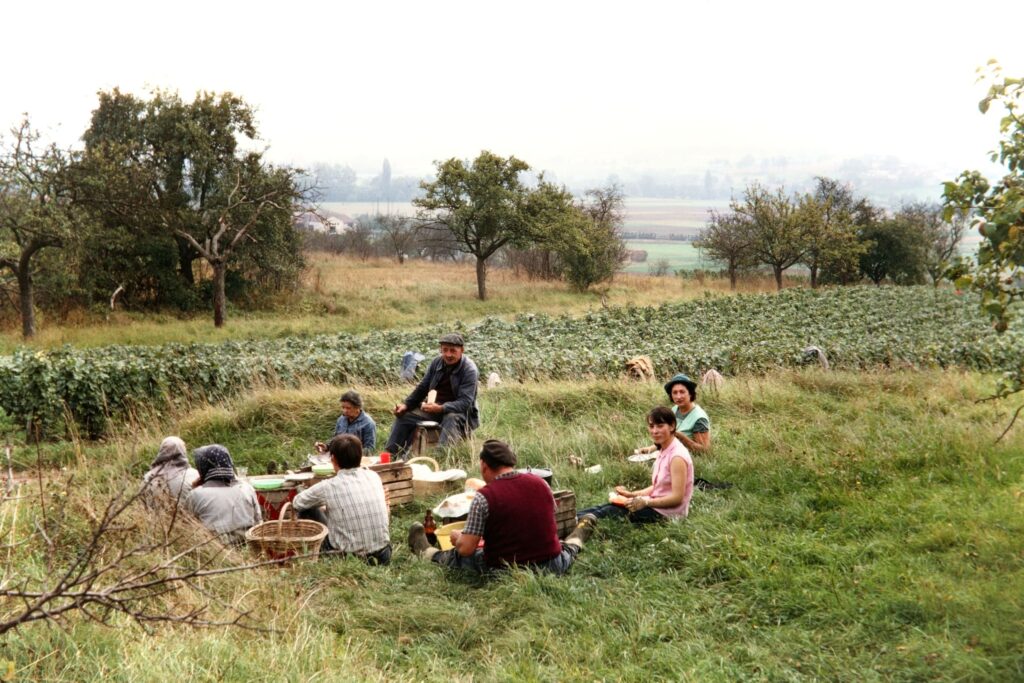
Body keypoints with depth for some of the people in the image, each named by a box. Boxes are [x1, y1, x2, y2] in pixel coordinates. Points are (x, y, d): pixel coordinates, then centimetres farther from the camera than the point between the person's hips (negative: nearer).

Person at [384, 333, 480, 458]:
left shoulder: (470, 370, -19)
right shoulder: (437, 362, 0)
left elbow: (465, 402, -26)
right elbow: (422, 388, 11)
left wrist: (441, 408, -41)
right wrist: (406, 404, -4)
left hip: (461, 412, -6)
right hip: (434, 406, 6)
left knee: (451, 420, -38)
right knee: (404, 415, -5)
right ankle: (392, 457, -1)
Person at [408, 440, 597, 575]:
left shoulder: (484, 497, -17)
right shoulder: (540, 483, -2)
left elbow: (466, 548, -16)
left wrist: (457, 538, 8)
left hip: (505, 572, -1)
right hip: (551, 568, 1)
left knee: (458, 556, 25)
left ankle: (426, 552, 49)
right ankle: (576, 541, 62)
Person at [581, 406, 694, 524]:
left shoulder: (677, 456, -19)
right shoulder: (664, 451, 9)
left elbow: (677, 498, -21)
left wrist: (645, 502, -23)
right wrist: (632, 494, 5)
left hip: (667, 513, -8)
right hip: (657, 505, 8)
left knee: (610, 512, -14)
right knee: (609, 506, -2)